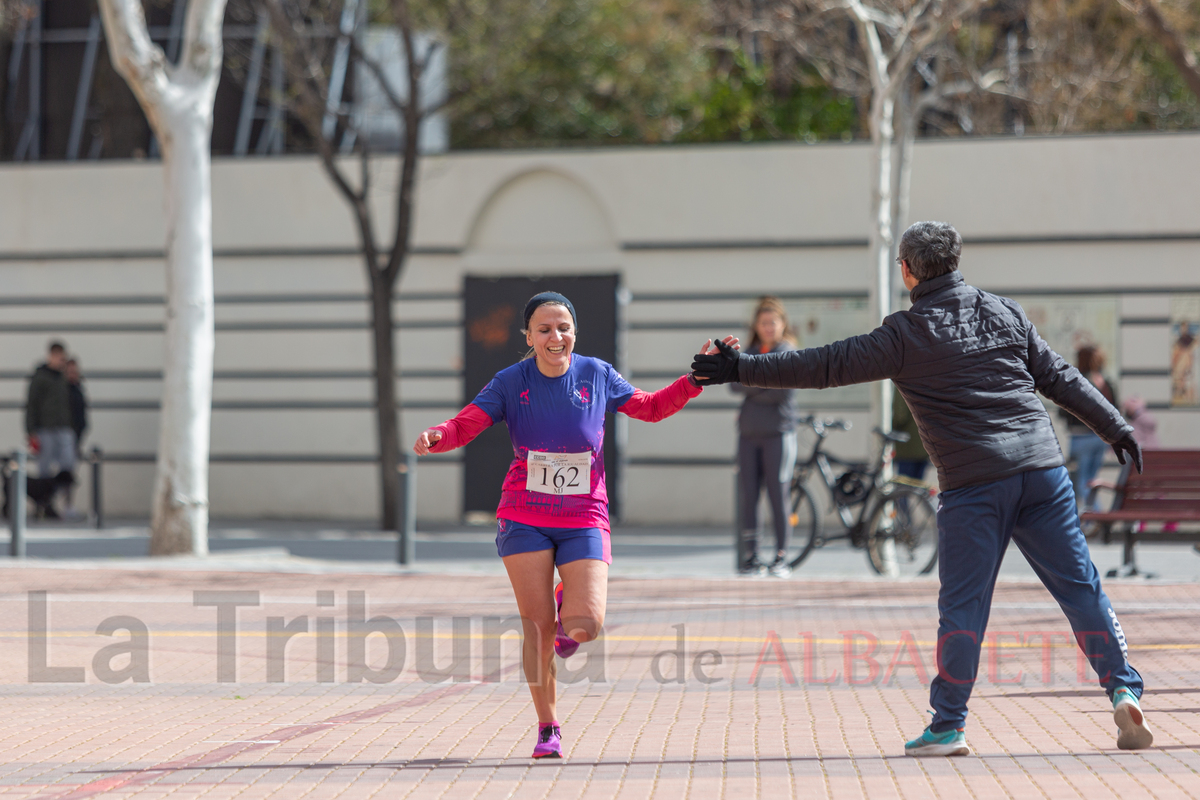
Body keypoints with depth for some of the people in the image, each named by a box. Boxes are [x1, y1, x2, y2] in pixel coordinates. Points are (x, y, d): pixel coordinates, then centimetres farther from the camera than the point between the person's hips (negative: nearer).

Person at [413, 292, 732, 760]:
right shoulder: (510, 383, -4)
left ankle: (569, 603, 25)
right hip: (525, 518, 0)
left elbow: (649, 408, 14)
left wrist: (698, 378, 3)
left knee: (585, 628, -14)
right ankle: (548, 729, 13)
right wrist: (435, 437, -31)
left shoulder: (597, 375, 0)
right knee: (538, 627, -4)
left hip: (584, 519, 1)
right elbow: (466, 425, -9)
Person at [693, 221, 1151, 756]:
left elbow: (825, 366, -2)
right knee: (1079, 586, 8)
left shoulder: (906, 335, -1)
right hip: (1042, 468, 4)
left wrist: (740, 369, 4)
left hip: (973, 483, -4)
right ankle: (1123, 690, 1)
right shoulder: (1005, 314, 13)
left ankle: (948, 726, 5)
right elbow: (1060, 378, 16)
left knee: (963, 603, 2)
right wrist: (1116, 428, 24)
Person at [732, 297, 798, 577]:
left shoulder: (788, 353, 0)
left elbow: (783, 392, -12)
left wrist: (752, 390, -4)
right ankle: (751, 557, 5)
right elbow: (736, 384, 2)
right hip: (749, 433, 5)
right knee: (749, 498, 2)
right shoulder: (751, 354, 16)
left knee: (778, 496, -6)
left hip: (778, 433, -5)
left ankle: (781, 558, -1)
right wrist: (760, 383, -12)